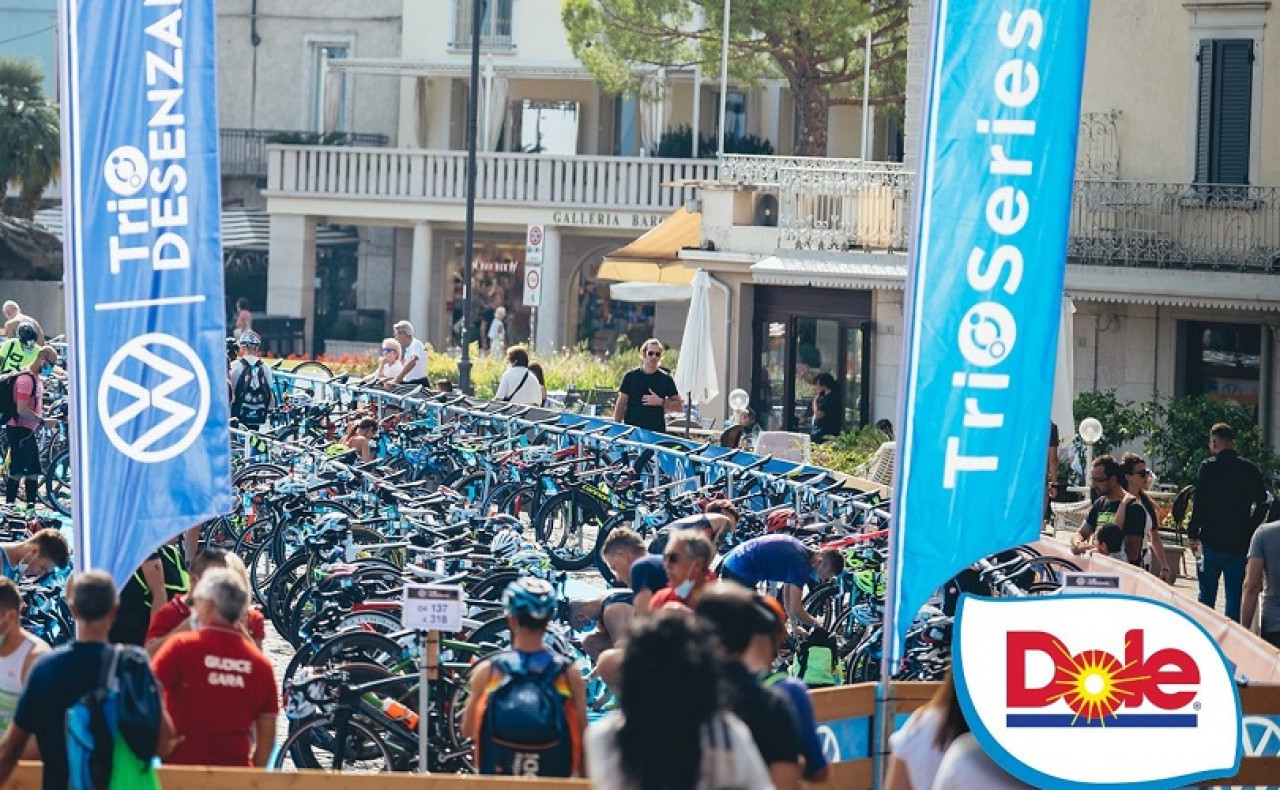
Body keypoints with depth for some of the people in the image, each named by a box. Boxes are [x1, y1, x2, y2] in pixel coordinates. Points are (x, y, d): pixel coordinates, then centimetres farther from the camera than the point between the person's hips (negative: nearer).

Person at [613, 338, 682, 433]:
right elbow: (621, 404, 8)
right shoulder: (631, 376, 6)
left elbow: (679, 406, 7)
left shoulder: (666, 379, 6)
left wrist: (660, 402, -9)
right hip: (632, 429, 0)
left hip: (656, 432, 0)